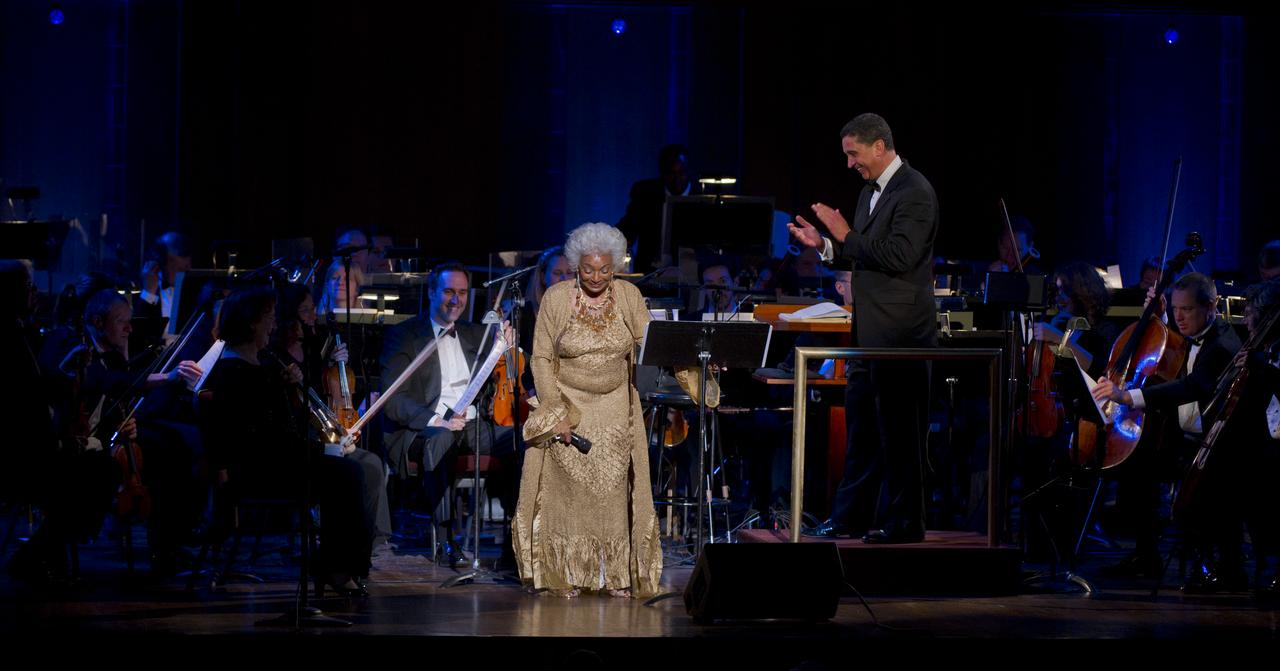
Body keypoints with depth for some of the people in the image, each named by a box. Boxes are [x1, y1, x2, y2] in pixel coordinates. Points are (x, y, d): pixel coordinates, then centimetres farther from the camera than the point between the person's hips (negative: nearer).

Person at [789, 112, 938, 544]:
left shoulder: (914, 193, -15)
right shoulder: (871, 192, 15)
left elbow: (898, 257, -24)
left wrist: (847, 235, -19)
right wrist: (824, 244, 7)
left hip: (900, 330, -10)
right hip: (869, 331, 10)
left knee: (899, 428, -3)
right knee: (862, 425, 13)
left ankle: (905, 521, 3)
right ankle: (851, 517, 19)